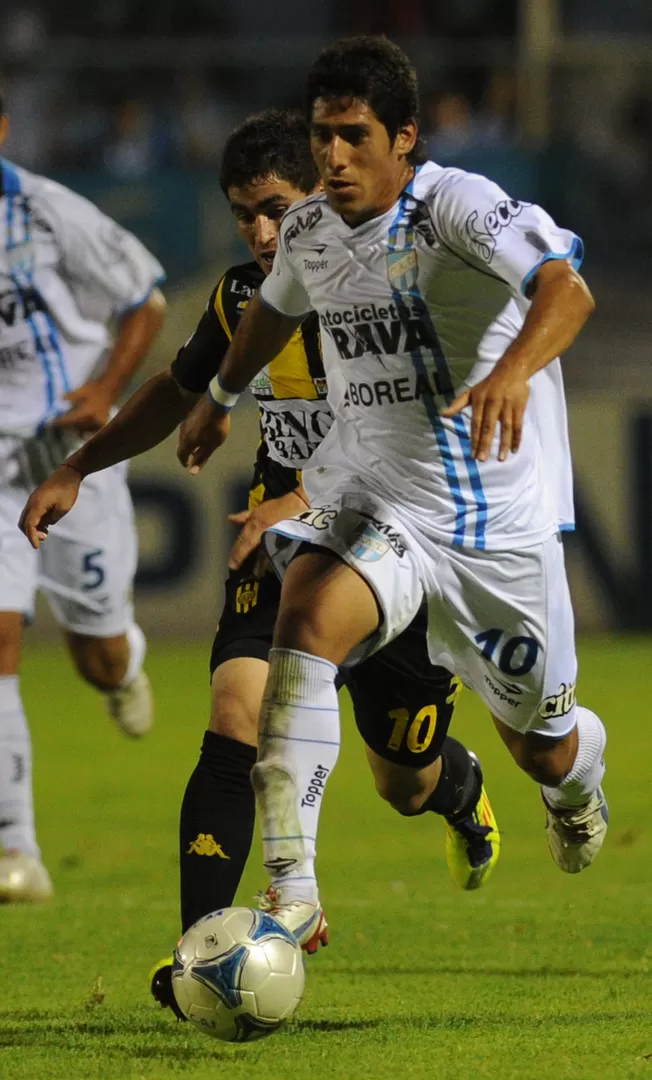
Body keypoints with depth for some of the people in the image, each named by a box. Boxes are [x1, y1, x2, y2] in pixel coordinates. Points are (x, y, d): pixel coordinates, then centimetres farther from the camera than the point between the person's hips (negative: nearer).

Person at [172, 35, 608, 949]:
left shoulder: (458, 206, -18)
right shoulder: (309, 231, 1)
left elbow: (566, 291, -35)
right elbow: (277, 306, 25)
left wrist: (513, 372, -54)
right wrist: (222, 396, 40)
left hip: (498, 520, -3)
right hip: (368, 498, 3)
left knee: (542, 746, 11)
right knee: (306, 621, -29)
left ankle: (581, 777, 53)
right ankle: (292, 892, -33)